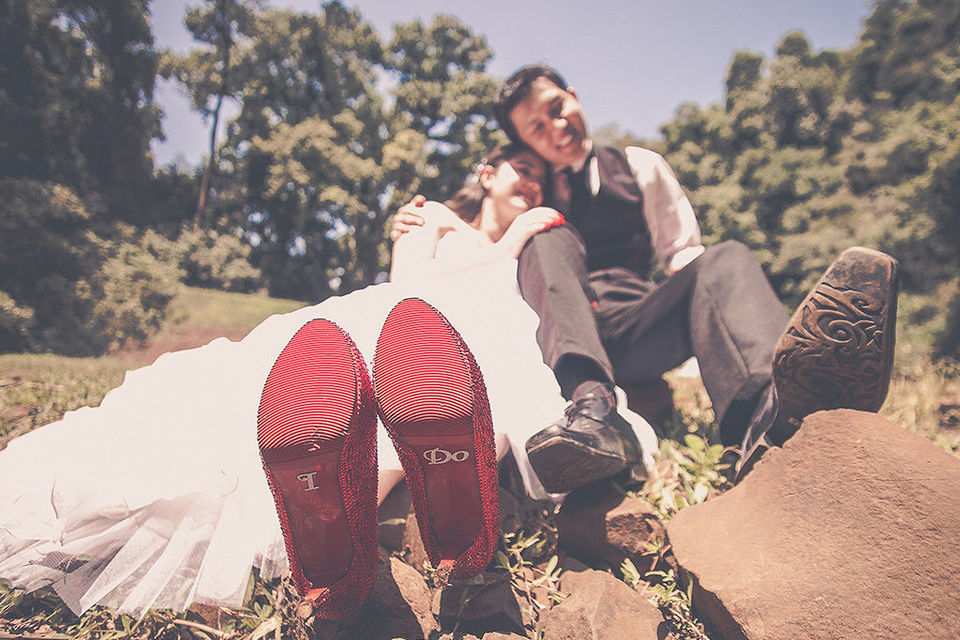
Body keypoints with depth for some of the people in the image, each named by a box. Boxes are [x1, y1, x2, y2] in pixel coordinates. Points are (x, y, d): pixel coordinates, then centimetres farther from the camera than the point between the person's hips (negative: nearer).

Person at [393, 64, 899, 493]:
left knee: (726, 260, -23)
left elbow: (683, 255, 17)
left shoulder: (640, 168, 20)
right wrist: (416, 233, 0)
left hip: (636, 332, 1)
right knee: (552, 241, -26)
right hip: (558, 339, -1)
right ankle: (590, 404, -51)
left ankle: (766, 412, -56)